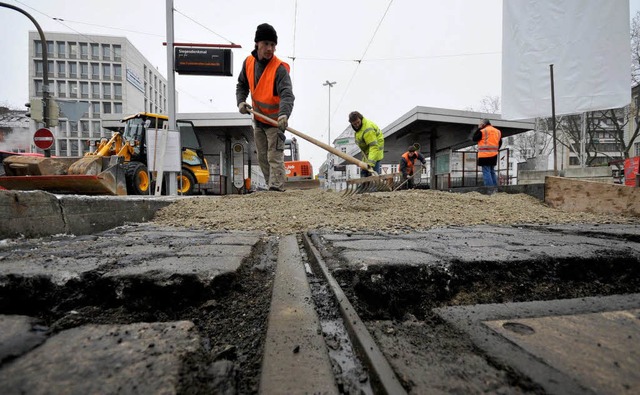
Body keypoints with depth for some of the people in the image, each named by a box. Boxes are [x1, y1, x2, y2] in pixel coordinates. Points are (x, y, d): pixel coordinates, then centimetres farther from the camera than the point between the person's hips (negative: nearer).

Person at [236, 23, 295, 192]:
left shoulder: (279, 68, -23)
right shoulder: (248, 62, -4)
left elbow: (287, 94, -37)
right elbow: (242, 85, 11)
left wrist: (284, 114, -56)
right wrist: (241, 101, -8)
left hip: (276, 120, -7)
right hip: (258, 118, 7)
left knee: (275, 157, -10)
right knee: (262, 157, 14)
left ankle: (276, 188, -6)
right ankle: (271, 186, 28)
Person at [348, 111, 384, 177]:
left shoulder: (367, 129, -32)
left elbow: (374, 147, -39)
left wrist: (371, 163, -47)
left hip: (373, 151, -10)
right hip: (366, 152, 10)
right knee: (363, 173, 15)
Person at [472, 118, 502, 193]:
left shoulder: (482, 131, -10)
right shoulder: (498, 131, 13)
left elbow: (474, 138, -3)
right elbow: (500, 143, 18)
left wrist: (478, 129, 1)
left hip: (485, 156, -7)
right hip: (494, 155, 7)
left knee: (486, 172, -5)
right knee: (492, 171, 17)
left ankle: (490, 190, -9)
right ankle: (495, 188, 19)